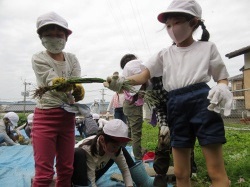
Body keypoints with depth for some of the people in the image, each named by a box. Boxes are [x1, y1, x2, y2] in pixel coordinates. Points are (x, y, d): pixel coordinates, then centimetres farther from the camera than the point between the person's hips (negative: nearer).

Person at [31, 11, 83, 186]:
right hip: (46, 117, -4)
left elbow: (78, 85, -6)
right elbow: (52, 82, -19)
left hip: (68, 118, 5)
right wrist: (65, 85, -40)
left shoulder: (72, 58, 8)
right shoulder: (38, 58, -3)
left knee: (66, 169, 12)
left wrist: (79, 91, -29)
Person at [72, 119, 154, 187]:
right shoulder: (87, 149, -36)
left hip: (94, 173, 6)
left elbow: (125, 170, -11)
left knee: (122, 149, -5)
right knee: (79, 153, -39)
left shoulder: (115, 147, -18)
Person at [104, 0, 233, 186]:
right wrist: (121, 81, -15)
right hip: (176, 108, 4)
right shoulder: (165, 54, 16)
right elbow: (144, 75, 5)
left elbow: (222, 78, 11)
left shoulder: (207, 47, 9)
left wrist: (222, 88, -13)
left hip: (202, 103, -3)